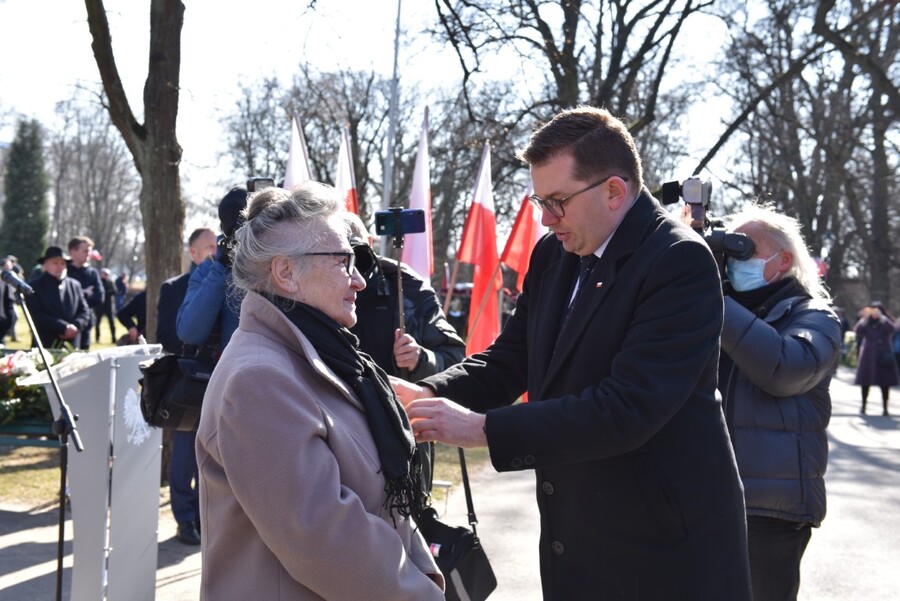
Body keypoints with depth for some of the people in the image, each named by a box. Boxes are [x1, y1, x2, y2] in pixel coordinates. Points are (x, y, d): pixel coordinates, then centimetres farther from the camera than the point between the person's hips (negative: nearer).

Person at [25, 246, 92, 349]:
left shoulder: (74, 285, 13)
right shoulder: (35, 286, 1)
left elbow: (85, 311, 13)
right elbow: (36, 315, -8)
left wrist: (76, 326, -8)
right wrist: (64, 328, -14)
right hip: (45, 346, -3)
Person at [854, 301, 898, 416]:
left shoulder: (886, 322, 4)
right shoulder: (866, 322, 7)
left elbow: (891, 329, -18)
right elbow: (857, 330, -11)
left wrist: (881, 316, -21)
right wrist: (864, 317, -17)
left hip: (883, 356, -1)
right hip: (868, 356, 1)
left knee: (885, 383, -2)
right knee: (865, 381, 4)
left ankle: (885, 408, 4)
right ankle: (863, 405, 18)